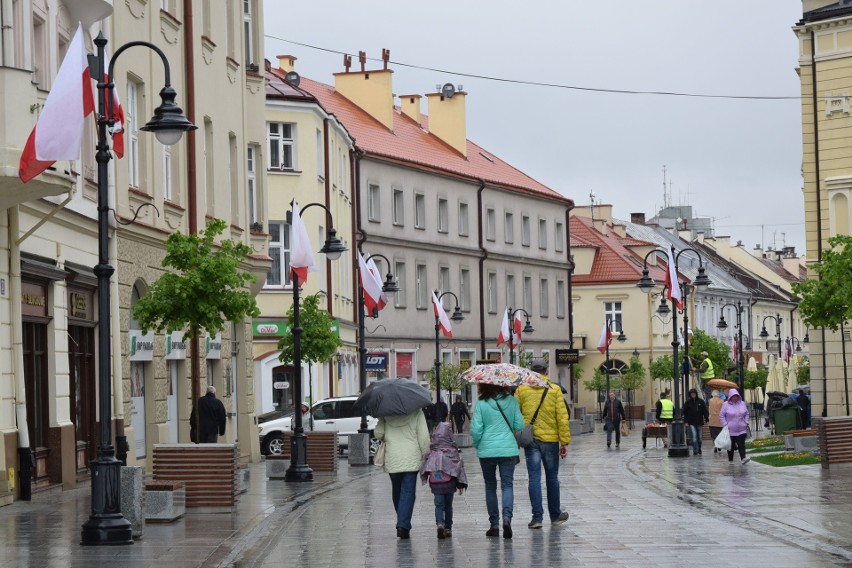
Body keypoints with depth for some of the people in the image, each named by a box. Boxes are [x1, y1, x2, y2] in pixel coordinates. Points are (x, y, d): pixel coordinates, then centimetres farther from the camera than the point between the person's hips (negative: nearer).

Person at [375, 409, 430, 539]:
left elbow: (377, 434, -1)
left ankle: (403, 523, 24)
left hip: (392, 459, 2)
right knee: (408, 492, -2)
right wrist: (426, 455, 3)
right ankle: (403, 525, -13)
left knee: (396, 492, 16)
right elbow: (423, 436, -5)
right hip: (411, 459, -2)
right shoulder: (416, 412, -4)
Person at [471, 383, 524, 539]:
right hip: (508, 450, 1)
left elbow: (476, 430, -8)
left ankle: (494, 525, 13)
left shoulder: (481, 404, -7)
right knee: (507, 485, 3)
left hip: (487, 451, -1)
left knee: (490, 487, 11)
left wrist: (477, 444, 11)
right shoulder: (511, 401, -2)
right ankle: (507, 517, -21)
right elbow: (520, 425, 1)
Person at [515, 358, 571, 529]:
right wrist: (565, 442, 0)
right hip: (550, 439, 0)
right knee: (552, 478, 12)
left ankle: (537, 517, -5)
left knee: (534, 478, 1)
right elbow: (562, 417, -4)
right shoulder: (554, 390, -2)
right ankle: (555, 515, 23)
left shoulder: (521, 389, 1)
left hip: (530, 440, 0)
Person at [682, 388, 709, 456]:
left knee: (699, 437, 10)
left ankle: (699, 449, 27)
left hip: (699, 422, 2)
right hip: (691, 422, -2)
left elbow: (705, 411, 4)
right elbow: (685, 412, 2)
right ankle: (695, 450, -14)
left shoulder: (701, 401, 1)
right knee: (694, 436, -13)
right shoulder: (688, 402, 0)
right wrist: (686, 421, -3)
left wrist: (706, 419, -1)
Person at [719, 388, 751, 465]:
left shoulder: (742, 404, 8)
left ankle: (743, 458, -20)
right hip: (730, 430, -2)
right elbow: (721, 416, -1)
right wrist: (725, 425, -9)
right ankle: (730, 460, 16)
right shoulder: (726, 405, -2)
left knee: (741, 444, -10)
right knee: (731, 445, 5)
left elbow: (746, 414, 19)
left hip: (741, 429, 2)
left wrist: (746, 422, 7)